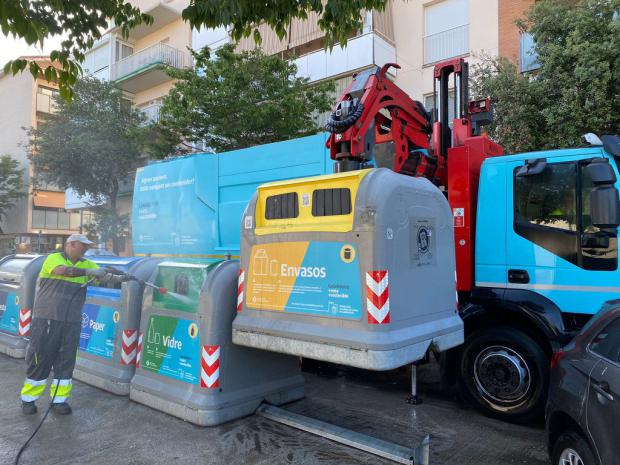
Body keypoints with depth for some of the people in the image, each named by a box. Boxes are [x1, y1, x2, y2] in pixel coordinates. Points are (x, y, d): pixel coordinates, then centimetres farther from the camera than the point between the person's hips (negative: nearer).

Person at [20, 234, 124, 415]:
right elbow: (63, 270, -26)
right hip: (46, 319, -4)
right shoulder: (54, 258, -5)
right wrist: (89, 272, -29)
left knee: (66, 362, 7)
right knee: (39, 360, 4)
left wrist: (121, 278, -17)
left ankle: (59, 400, 18)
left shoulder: (86, 264, 9)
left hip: (72, 323, 4)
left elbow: (105, 276, 1)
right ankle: (28, 399, 20)